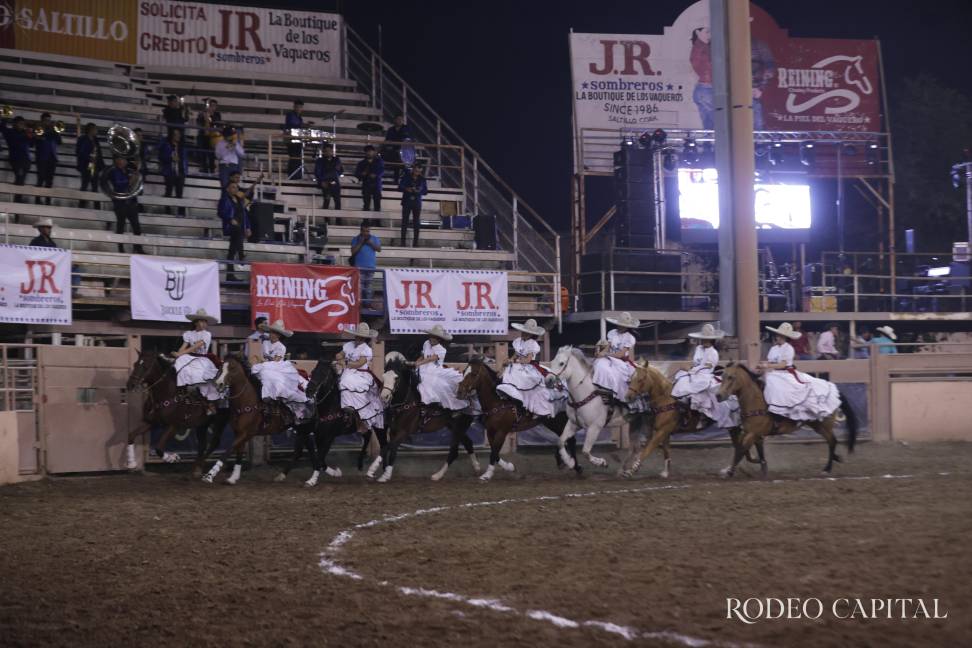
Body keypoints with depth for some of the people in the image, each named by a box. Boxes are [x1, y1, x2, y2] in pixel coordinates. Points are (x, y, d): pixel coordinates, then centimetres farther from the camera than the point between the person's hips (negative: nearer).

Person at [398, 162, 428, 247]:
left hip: (417, 203, 1)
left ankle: (415, 242, -2)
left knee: (417, 223, -4)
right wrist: (407, 189, -17)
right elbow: (400, 186, 2)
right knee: (405, 221, -3)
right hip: (407, 201, -1)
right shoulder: (407, 177, 4)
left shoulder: (422, 179, 8)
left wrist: (419, 191, -13)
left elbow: (425, 191, 8)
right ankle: (403, 241, -2)